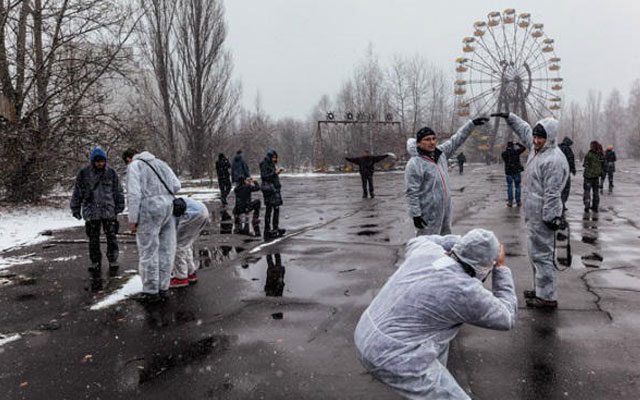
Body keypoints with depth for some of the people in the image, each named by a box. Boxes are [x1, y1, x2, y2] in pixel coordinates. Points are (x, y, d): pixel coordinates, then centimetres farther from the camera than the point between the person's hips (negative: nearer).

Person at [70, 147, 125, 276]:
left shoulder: (111, 173, 4)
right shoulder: (84, 173, 1)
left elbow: (118, 191, 11)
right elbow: (77, 192, 6)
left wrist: (119, 206, 12)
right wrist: (76, 209, 7)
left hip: (109, 211, 0)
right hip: (91, 211, 0)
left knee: (111, 237, -2)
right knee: (93, 239, 8)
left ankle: (113, 262, 7)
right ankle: (95, 263, 19)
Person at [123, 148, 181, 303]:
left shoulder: (134, 166, -1)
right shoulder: (160, 163, 19)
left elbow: (134, 193, -12)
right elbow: (176, 186, 13)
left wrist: (132, 220, -9)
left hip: (149, 210, -7)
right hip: (167, 207, 7)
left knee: (148, 251, 2)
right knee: (165, 249, 11)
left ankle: (151, 292, 8)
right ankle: (162, 287, 19)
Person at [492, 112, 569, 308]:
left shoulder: (554, 159, -19)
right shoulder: (536, 148, 11)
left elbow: (552, 193, -21)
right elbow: (525, 130, 30)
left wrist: (550, 218, -20)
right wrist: (509, 117, 29)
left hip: (543, 217, -10)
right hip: (533, 215, 10)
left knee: (542, 253, -5)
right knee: (536, 253, 18)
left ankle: (548, 297, 3)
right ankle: (541, 289, 31)